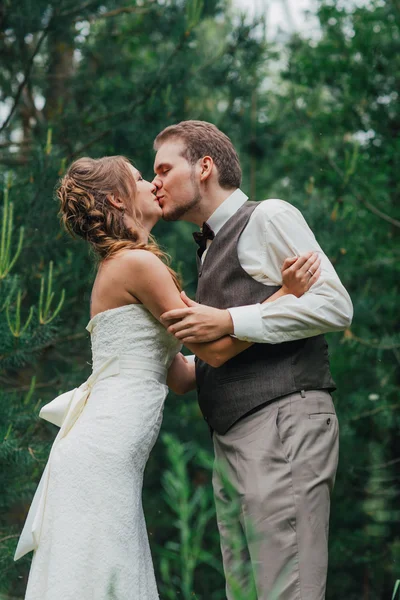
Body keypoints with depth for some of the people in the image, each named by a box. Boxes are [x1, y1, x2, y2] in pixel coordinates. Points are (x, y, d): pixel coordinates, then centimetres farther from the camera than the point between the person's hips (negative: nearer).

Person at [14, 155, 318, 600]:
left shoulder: (119, 267, 22)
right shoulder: (137, 263, -8)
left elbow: (182, 377, 21)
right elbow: (213, 348, -9)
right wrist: (285, 295, -6)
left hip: (106, 459, 10)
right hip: (101, 457, -10)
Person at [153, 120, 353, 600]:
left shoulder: (266, 218, 1)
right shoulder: (212, 247, 26)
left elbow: (335, 307, -10)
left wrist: (228, 322, -13)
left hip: (283, 422, -9)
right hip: (233, 442, 9)